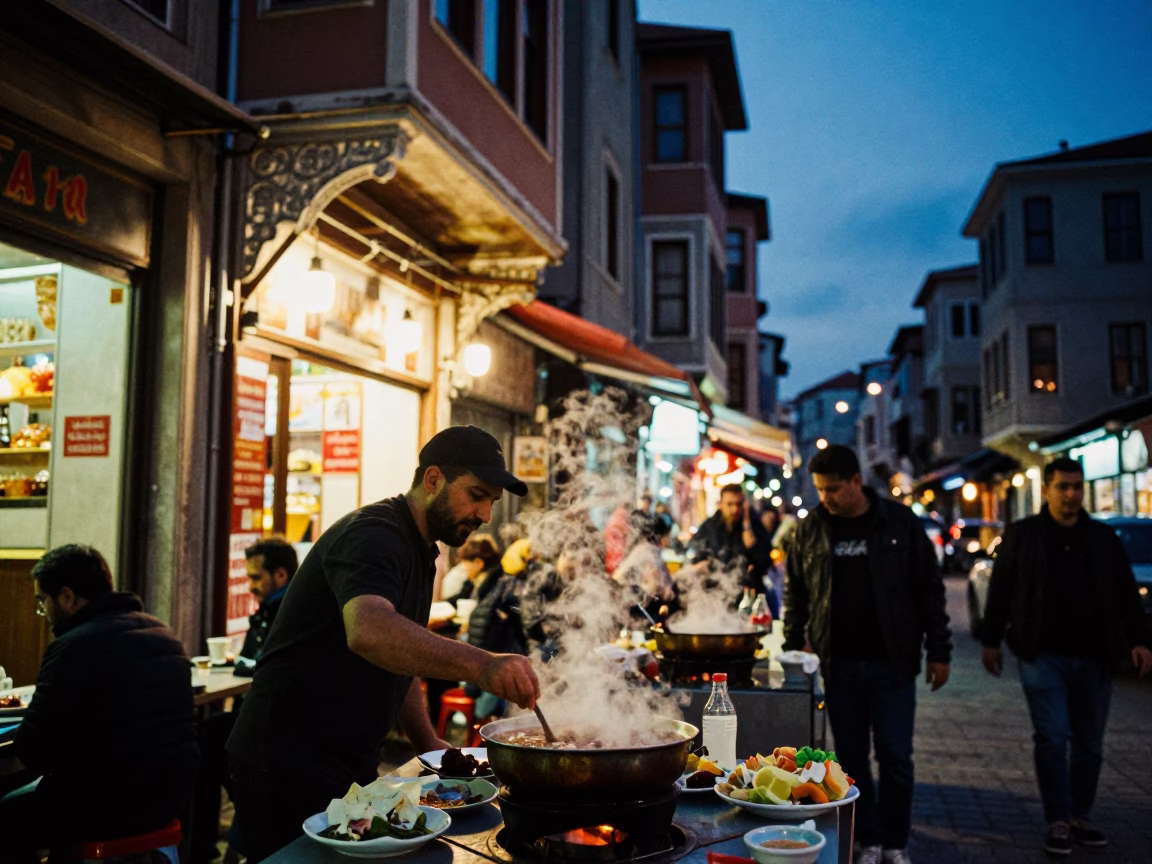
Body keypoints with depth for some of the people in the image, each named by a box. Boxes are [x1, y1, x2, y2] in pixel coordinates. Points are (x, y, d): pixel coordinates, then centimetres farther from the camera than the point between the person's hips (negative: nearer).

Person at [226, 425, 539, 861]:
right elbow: (369, 632, -41)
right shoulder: (373, 536, -20)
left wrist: (428, 742, 11)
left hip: (350, 766, 10)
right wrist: (479, 664, -51)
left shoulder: (420, 554, 13)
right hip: (290, 765, -9)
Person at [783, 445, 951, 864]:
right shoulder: (810, 528, 2)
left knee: (895, 758, 3)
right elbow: (796, 593, 10)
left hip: (892, 663, -2)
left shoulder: (900, 522, -3)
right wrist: (792, 649, 4)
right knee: (851, 759, 8)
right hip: (838, 665, 2)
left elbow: (930, 589, 0)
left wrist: (939, 651, -1)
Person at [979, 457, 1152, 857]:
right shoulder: (1022, 535, 1)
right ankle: (1059, 822, 3)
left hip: (1093, 658, 3)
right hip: (1043, 656, -3)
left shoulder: (1104, 538, 8)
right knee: (1052, 737, -6)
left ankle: (1080, 817, 22)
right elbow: (1000, 591, 2)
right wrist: (991, 640, 0)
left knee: (1089, 743, 8)